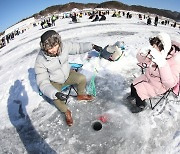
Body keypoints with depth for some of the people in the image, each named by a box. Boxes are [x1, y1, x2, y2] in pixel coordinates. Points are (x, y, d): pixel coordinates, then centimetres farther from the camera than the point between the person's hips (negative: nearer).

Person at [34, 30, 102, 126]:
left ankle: (81, 95, 17)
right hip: (54, 82, -3)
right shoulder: (40, 61, -31)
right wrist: (55, 93, -47)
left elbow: (77, 47, -3)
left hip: (68, 74, 3)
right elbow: (43, 83, -31)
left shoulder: (64, 45, -23)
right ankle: (66, 112, 8)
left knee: (82, 78, -17)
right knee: (56, 99, -25)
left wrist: (91, 46, -11)